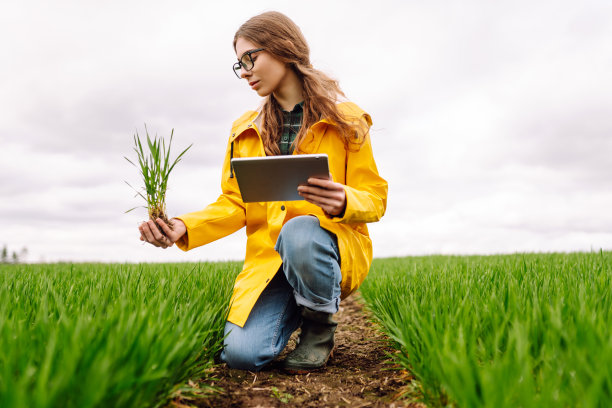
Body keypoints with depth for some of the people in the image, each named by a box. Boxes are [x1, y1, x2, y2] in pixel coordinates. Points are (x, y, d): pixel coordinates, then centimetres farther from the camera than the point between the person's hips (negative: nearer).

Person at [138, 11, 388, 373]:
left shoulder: (345, 119, 3)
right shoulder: (245, 131, 14)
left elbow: (375, 199, 0)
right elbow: (234, 205, 7)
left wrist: (343, 203, -25)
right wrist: (184, 228, -12)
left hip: (334, 249, -2)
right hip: (268, 258, 3)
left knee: (299, 232, -39)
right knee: (242, 354, -21)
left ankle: (321, 329, -8)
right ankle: (294, 310, 13)